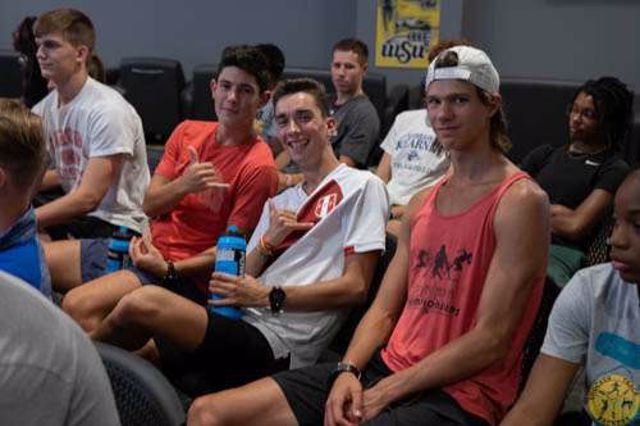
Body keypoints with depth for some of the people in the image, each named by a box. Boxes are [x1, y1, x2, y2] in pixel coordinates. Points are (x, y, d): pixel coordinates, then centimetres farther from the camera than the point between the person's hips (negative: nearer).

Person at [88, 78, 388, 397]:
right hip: (244, 327, 7)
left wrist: (270, 297, -12)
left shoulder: (362, 186, 2)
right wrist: (268, 241, -2)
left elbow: (355, 287, -7)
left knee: (143, 303, -18)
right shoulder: (279, 203, 23)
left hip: (276, 345, -7)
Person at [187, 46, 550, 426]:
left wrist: (385, 392, -13)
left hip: (458, 395, -7)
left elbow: (491, 341, -14)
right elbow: (384, 310, 14)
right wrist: (348, 371, -5)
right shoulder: (423, 202, 16)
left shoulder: (520, 201, -8)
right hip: (385, 366, 7)